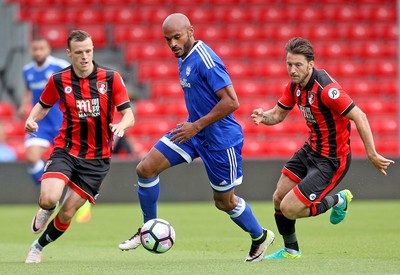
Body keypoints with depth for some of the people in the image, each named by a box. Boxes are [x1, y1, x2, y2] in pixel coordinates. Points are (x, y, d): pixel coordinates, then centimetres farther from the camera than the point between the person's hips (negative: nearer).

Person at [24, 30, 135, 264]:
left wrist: (121, 125, -30)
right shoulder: (58, 80, -1)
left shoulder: (111, 78, -6)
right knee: (49, 199, -24)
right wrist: (31, 119, -7)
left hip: (97, 158, 0)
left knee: (67, 213, -3)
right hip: (66, 150, 0)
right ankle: (45, 210, 15)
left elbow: (129, 115, -6)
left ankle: (38, 247, 25)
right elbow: (43, 106, 16)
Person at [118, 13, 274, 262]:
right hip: (194, 130, 8)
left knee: (224, 201, 7)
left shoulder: (205, 60, -23)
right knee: (145, 169, -3)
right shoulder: (184, 59, 6)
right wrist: (192, 126, 14)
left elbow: (231, 102, -27)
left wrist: (197, 126, -24)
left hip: (219, 138, -8)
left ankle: (260, 237, 33)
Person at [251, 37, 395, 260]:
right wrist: (264, 116, -13)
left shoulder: (325, 88, -28)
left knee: (289, 208, -12)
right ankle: (290, 250, 33)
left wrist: (372, 154, -30)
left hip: (331, 160, -8)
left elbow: (359, 116, -28)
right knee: (279, 198, 10)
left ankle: (338, 200, 13)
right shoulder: (295, 85, -1)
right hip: (311, 149, 8)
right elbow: (278, 114, 11)